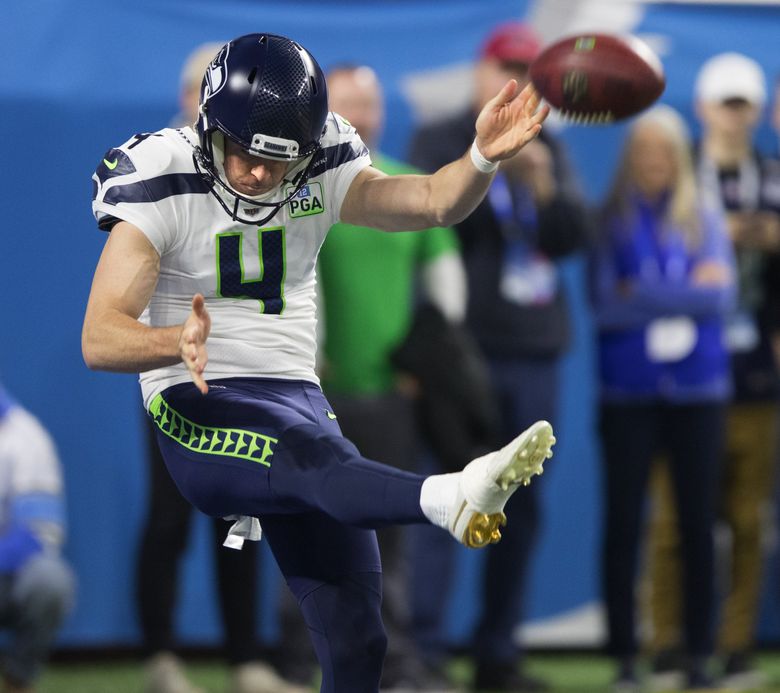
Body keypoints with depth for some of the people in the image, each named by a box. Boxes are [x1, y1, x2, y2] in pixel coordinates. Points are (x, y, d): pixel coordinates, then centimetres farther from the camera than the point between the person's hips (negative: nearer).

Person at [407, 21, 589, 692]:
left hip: (535, 353, 5)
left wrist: (544, 184, -14)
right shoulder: (439, 142, 2)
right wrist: (489, 168, -20)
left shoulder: (549, 151, 15)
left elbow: (574, 235, 3)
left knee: (521, 509, 7)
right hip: (464, 348, -5)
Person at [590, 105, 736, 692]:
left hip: (697, 391, 1)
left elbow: (721, 295, -5)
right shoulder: (610, 221, 3)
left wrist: (642, 294, -9)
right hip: (628, 394, -1)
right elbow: (604, 303, -7)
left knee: (698, 523, 1)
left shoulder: (706, 220, 6)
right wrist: (687, 290, -8)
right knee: (622, 524, -1)